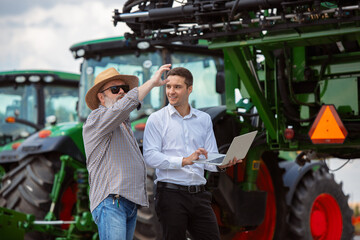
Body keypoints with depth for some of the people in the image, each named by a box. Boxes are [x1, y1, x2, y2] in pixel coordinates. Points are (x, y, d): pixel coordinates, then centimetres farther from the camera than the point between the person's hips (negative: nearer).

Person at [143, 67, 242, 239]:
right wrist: (184, 160, -20)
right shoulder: (157, 119, 2)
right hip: (170, 193, -4)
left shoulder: (204, 119, 14)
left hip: (199, 194, 4)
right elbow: (150, 156, -10)